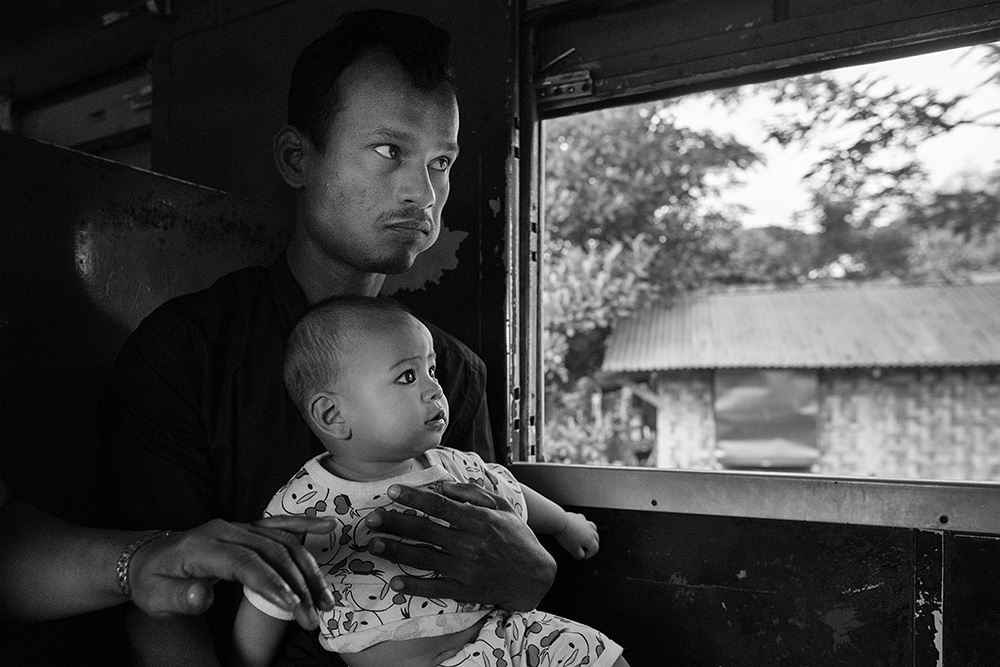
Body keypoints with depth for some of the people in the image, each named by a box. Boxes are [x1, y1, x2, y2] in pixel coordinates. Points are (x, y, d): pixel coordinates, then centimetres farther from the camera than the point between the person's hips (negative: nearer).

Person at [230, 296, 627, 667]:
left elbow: (512, 496, 22)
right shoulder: (303, 511, -13)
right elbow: (262, 614, -1)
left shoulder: (457, 468, 1)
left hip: (504, 631, 5)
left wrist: (563, 522, 36)